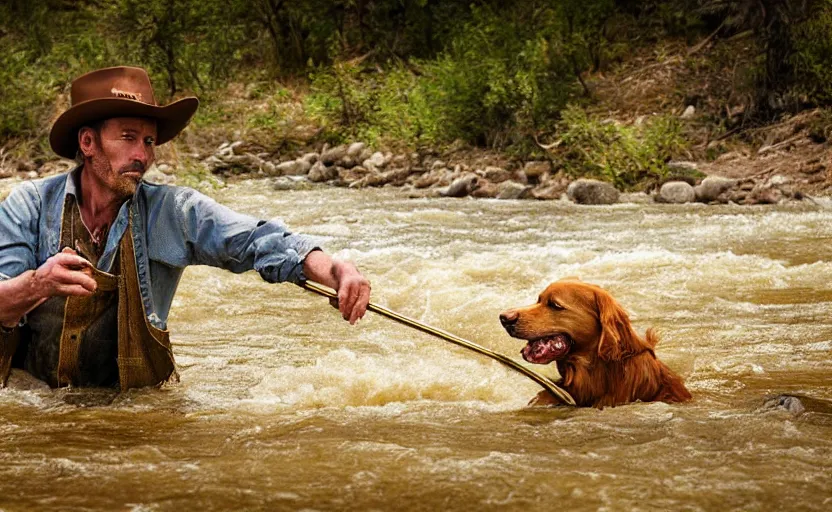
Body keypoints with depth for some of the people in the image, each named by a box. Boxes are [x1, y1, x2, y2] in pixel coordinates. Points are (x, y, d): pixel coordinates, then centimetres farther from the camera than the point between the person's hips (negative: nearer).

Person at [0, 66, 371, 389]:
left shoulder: (173, 212, 1)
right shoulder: (30, 205, -2)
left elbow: (255, 241, -10)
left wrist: (337, 272, -28)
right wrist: (38, 284, -35)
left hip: (135, 400, 1)